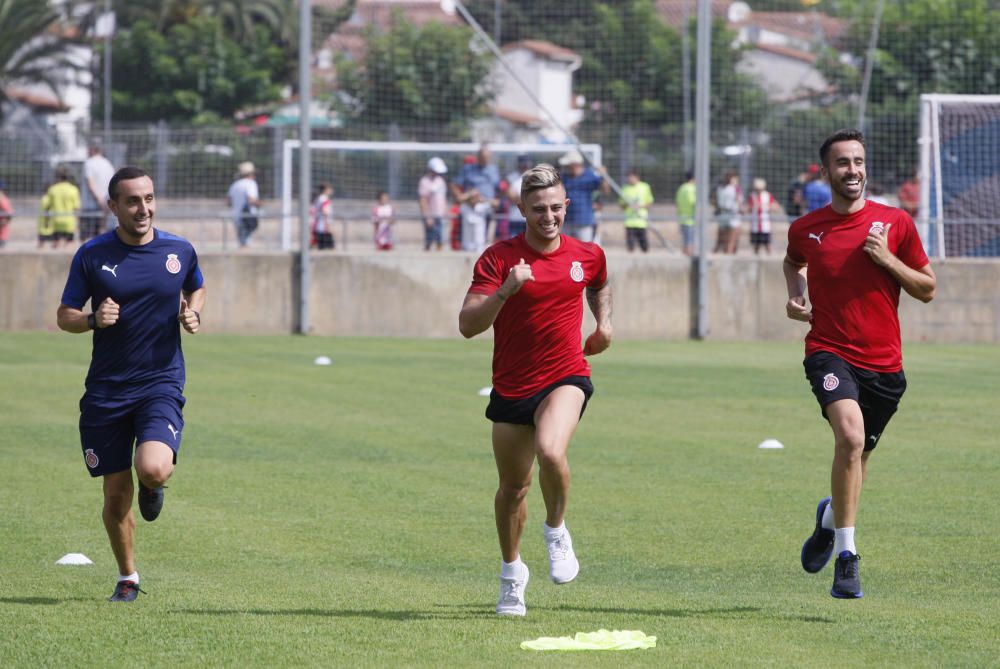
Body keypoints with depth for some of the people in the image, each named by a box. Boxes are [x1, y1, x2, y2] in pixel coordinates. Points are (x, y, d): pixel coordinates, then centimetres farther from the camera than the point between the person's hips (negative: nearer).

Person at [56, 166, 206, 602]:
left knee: (153, 469, -25)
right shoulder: (92, 255, -2)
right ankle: (127, 578, 26)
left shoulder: (179, 251, 1)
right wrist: (93, 319, -17)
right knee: (116, 492, 4)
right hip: (106, 390, 1)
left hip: (161, 382, -1)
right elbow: (64, 316, 4)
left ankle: (153, 487, 14)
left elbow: (197, 288, 22)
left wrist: (193, 313, 0)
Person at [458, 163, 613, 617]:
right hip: (511, 388, 0)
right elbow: (467, 325, -18)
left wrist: (604, 321, 12)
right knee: (513, 486, 11)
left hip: (566, 378, 0)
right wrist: (503, 291, -32)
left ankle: (556, 530, -2)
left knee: (550, 451, -30)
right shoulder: (499, 258, -9)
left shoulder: (587, 256, 2)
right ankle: (512, 573, 35)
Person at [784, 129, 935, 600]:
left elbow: (927, 289, 5)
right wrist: (795, 296, 8)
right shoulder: (805, 229, 3)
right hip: (830, 353, -2)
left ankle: (830, 517, 50)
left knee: (857, 456, 15)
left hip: (884, 363, 2)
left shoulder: (895, 223, 1)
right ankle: (846, 555, -23)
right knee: (851, 437, -27)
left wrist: (887, 259, -10)